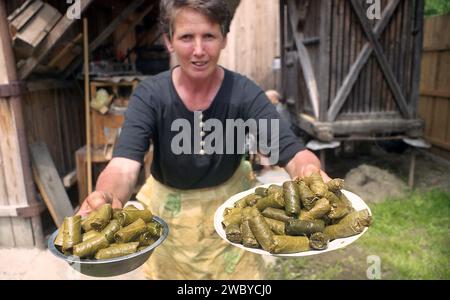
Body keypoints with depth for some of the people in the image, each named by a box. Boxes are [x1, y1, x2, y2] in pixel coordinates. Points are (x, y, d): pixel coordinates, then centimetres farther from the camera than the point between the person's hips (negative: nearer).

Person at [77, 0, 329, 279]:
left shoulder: (244, 92, -20)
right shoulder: (150, 96, -20)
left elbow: (292, 151, -29)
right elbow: (124, 165, -32)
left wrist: (311, 174, -53)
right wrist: (107, 196, -55)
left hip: (231, 203, 0)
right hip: (170, 210, 1)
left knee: (240, 269, 20)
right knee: (170, 268, 23)